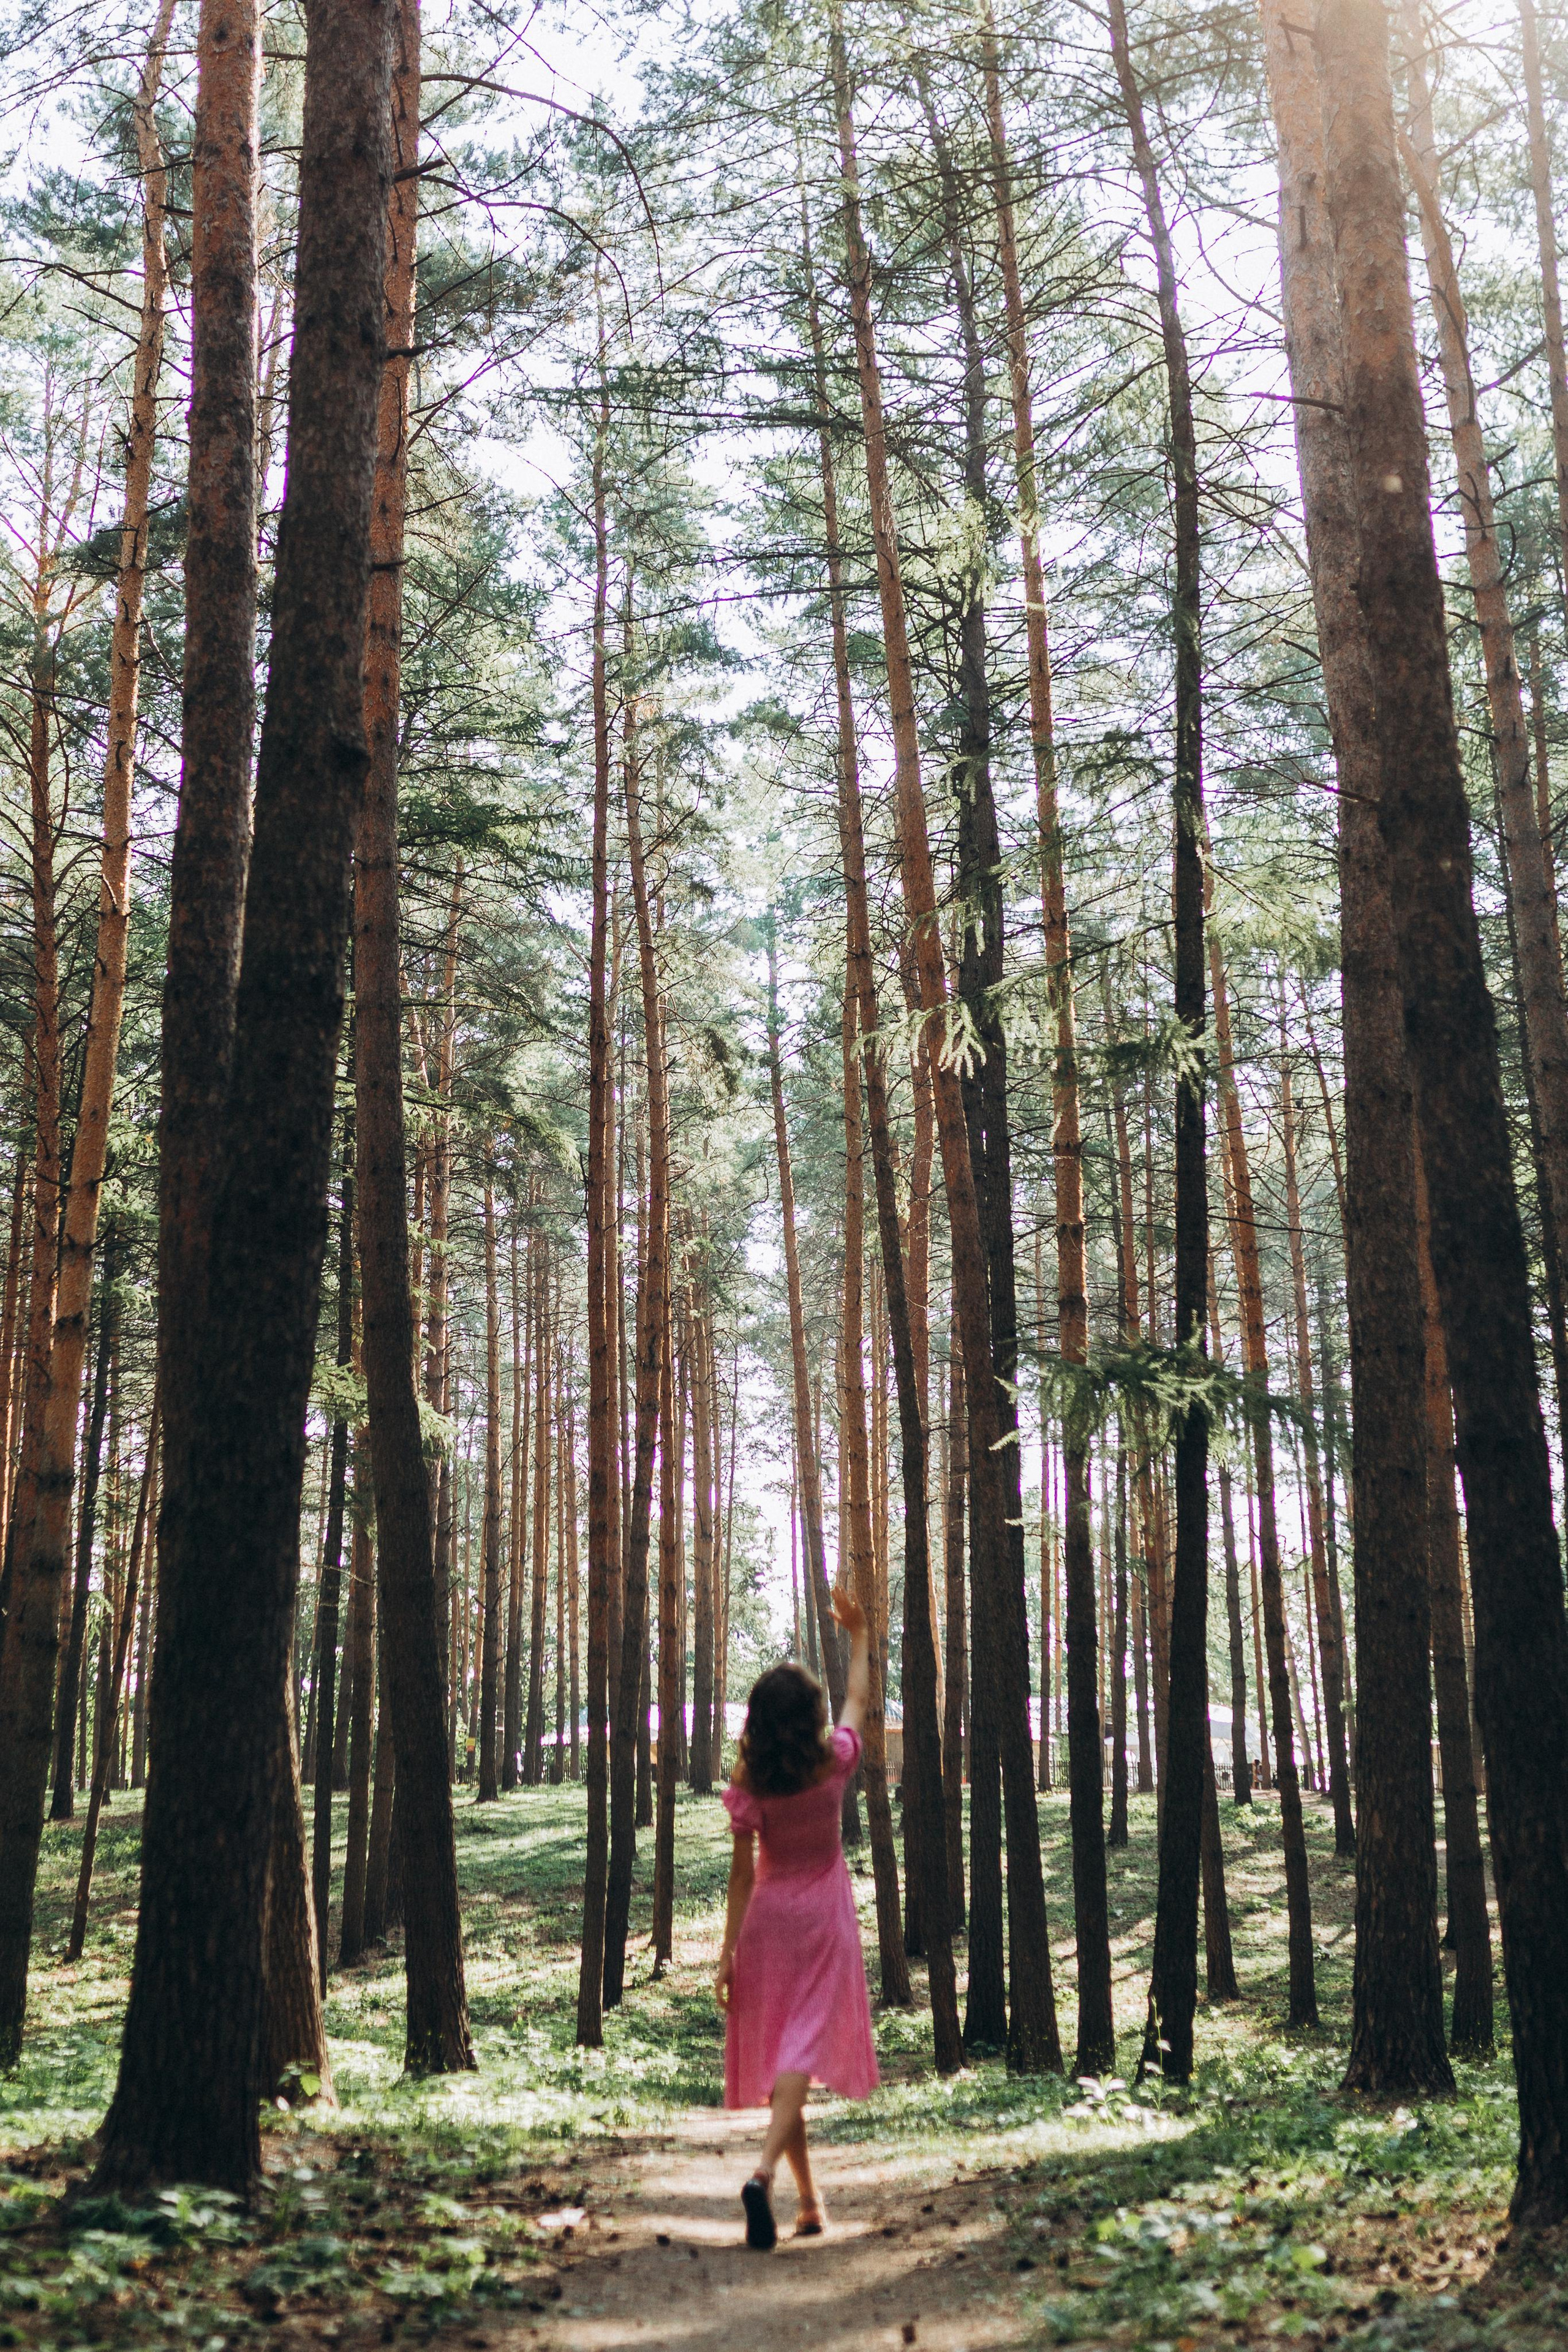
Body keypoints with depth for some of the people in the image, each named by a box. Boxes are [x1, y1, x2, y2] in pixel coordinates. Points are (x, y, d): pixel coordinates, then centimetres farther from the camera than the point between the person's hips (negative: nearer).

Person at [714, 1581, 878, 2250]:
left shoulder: (747, 1782, -9)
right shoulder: (834, 1763, -9)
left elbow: (742, 1873, -9)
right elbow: (858, 1698, 10)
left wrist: (728, 1952, -4)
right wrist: (858, 1635, 24)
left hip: (768, 1920, 1)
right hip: (823, 1920, -1)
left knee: (777, 2054, 11)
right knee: (802, 2051, -7)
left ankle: (809, 2202, 19)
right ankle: (764, 2172, -29)